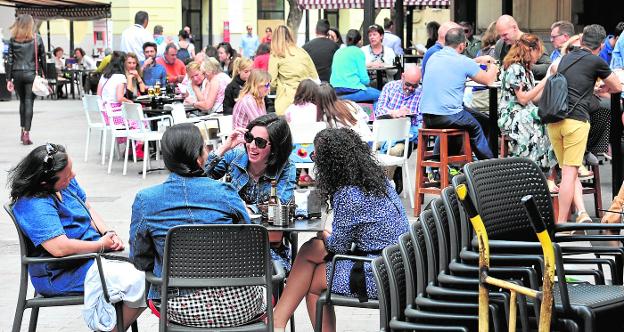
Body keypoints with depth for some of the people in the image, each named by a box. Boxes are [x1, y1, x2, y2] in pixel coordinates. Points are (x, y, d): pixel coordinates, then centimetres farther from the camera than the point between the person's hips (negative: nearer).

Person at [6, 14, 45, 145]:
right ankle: (26, 134, -8)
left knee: (22, 101, 19)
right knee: (29, 102, -2)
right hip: (31, 74, -2)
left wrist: (9, 79, 4)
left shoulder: (13, 39, 1)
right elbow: (42, 58, 0)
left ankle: (23, 131, 22)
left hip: (17, 74, 2)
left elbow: (9, 60, 1)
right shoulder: (37, 38, -2)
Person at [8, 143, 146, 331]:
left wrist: (109, 234, 0)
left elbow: (87, 208, 18)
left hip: (93, 252, 10)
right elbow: (59, 248, -33)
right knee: (137, 280, -25)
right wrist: (101, 245, -19)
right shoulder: (34, 206, -26)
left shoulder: (67, 182, 2)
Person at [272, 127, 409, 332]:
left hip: (378, 278, -9)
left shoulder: (347, 195, -20)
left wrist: (325, 236, 11)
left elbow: (339, 245, -9)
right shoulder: (377, 178, 7)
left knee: (311, 282, 7)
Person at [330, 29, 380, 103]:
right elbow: (364, 78, -7)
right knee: (378, 95, 2)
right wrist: (367, 81, 15)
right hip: (351, 89, -7)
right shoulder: (358, 52, -2)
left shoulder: (338, 52, 16)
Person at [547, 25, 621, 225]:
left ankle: (581, 212, -1)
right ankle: (561, 222, -6)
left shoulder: (565, 59, 19)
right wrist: (602, 89, 36)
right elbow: (617, 88, 16)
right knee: (569, 172, -5)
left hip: (553, 120, 6)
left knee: (568, 171, 12)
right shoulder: (596, 62, 2)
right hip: (576, 120, -6)